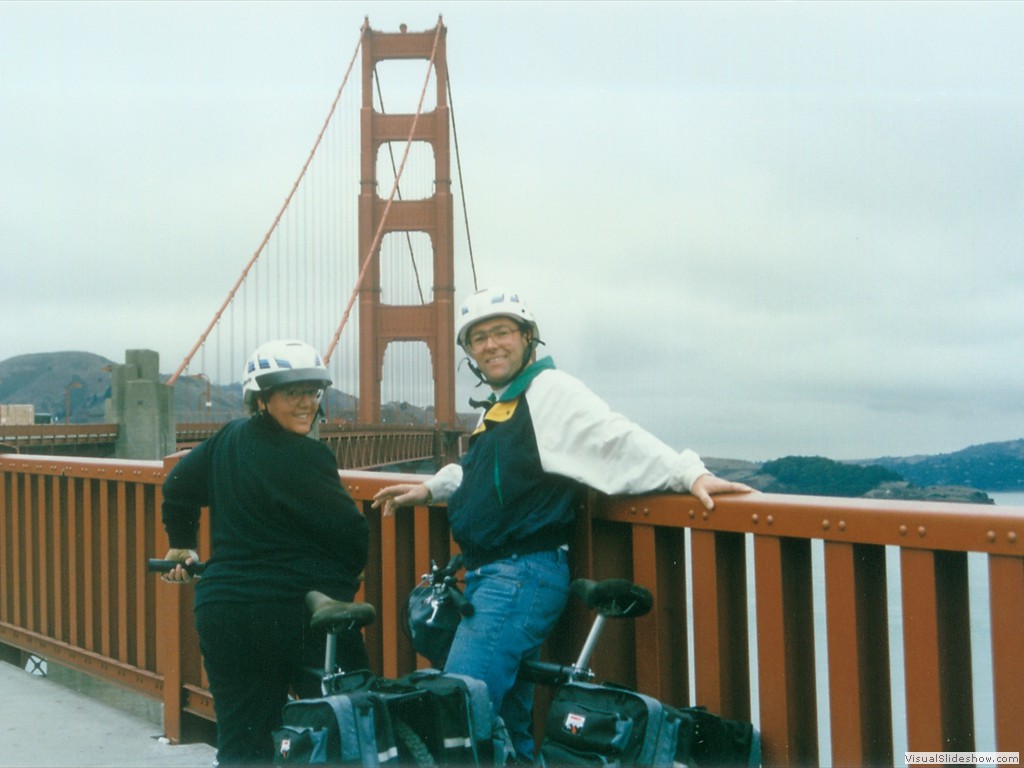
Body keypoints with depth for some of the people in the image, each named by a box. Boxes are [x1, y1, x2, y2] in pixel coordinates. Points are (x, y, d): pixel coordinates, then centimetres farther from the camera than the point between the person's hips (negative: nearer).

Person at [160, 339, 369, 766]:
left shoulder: (227, 438, 9)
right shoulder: (303, 458, -13)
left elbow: (178, 486, 24)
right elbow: (350, 532, -11)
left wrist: (182, 545, 40)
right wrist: (350, 573, 11)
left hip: (221, 611, 7)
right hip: (302, 614, -7)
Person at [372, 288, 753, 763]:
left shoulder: (549, 390, -10)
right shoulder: (500, 405, 18)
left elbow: (615, 439, -22)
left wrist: (689, 473, -33)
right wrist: (430, 488, 31)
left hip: (524, 575, -10)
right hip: (490, 576, 10)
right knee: (509, 717, 16)